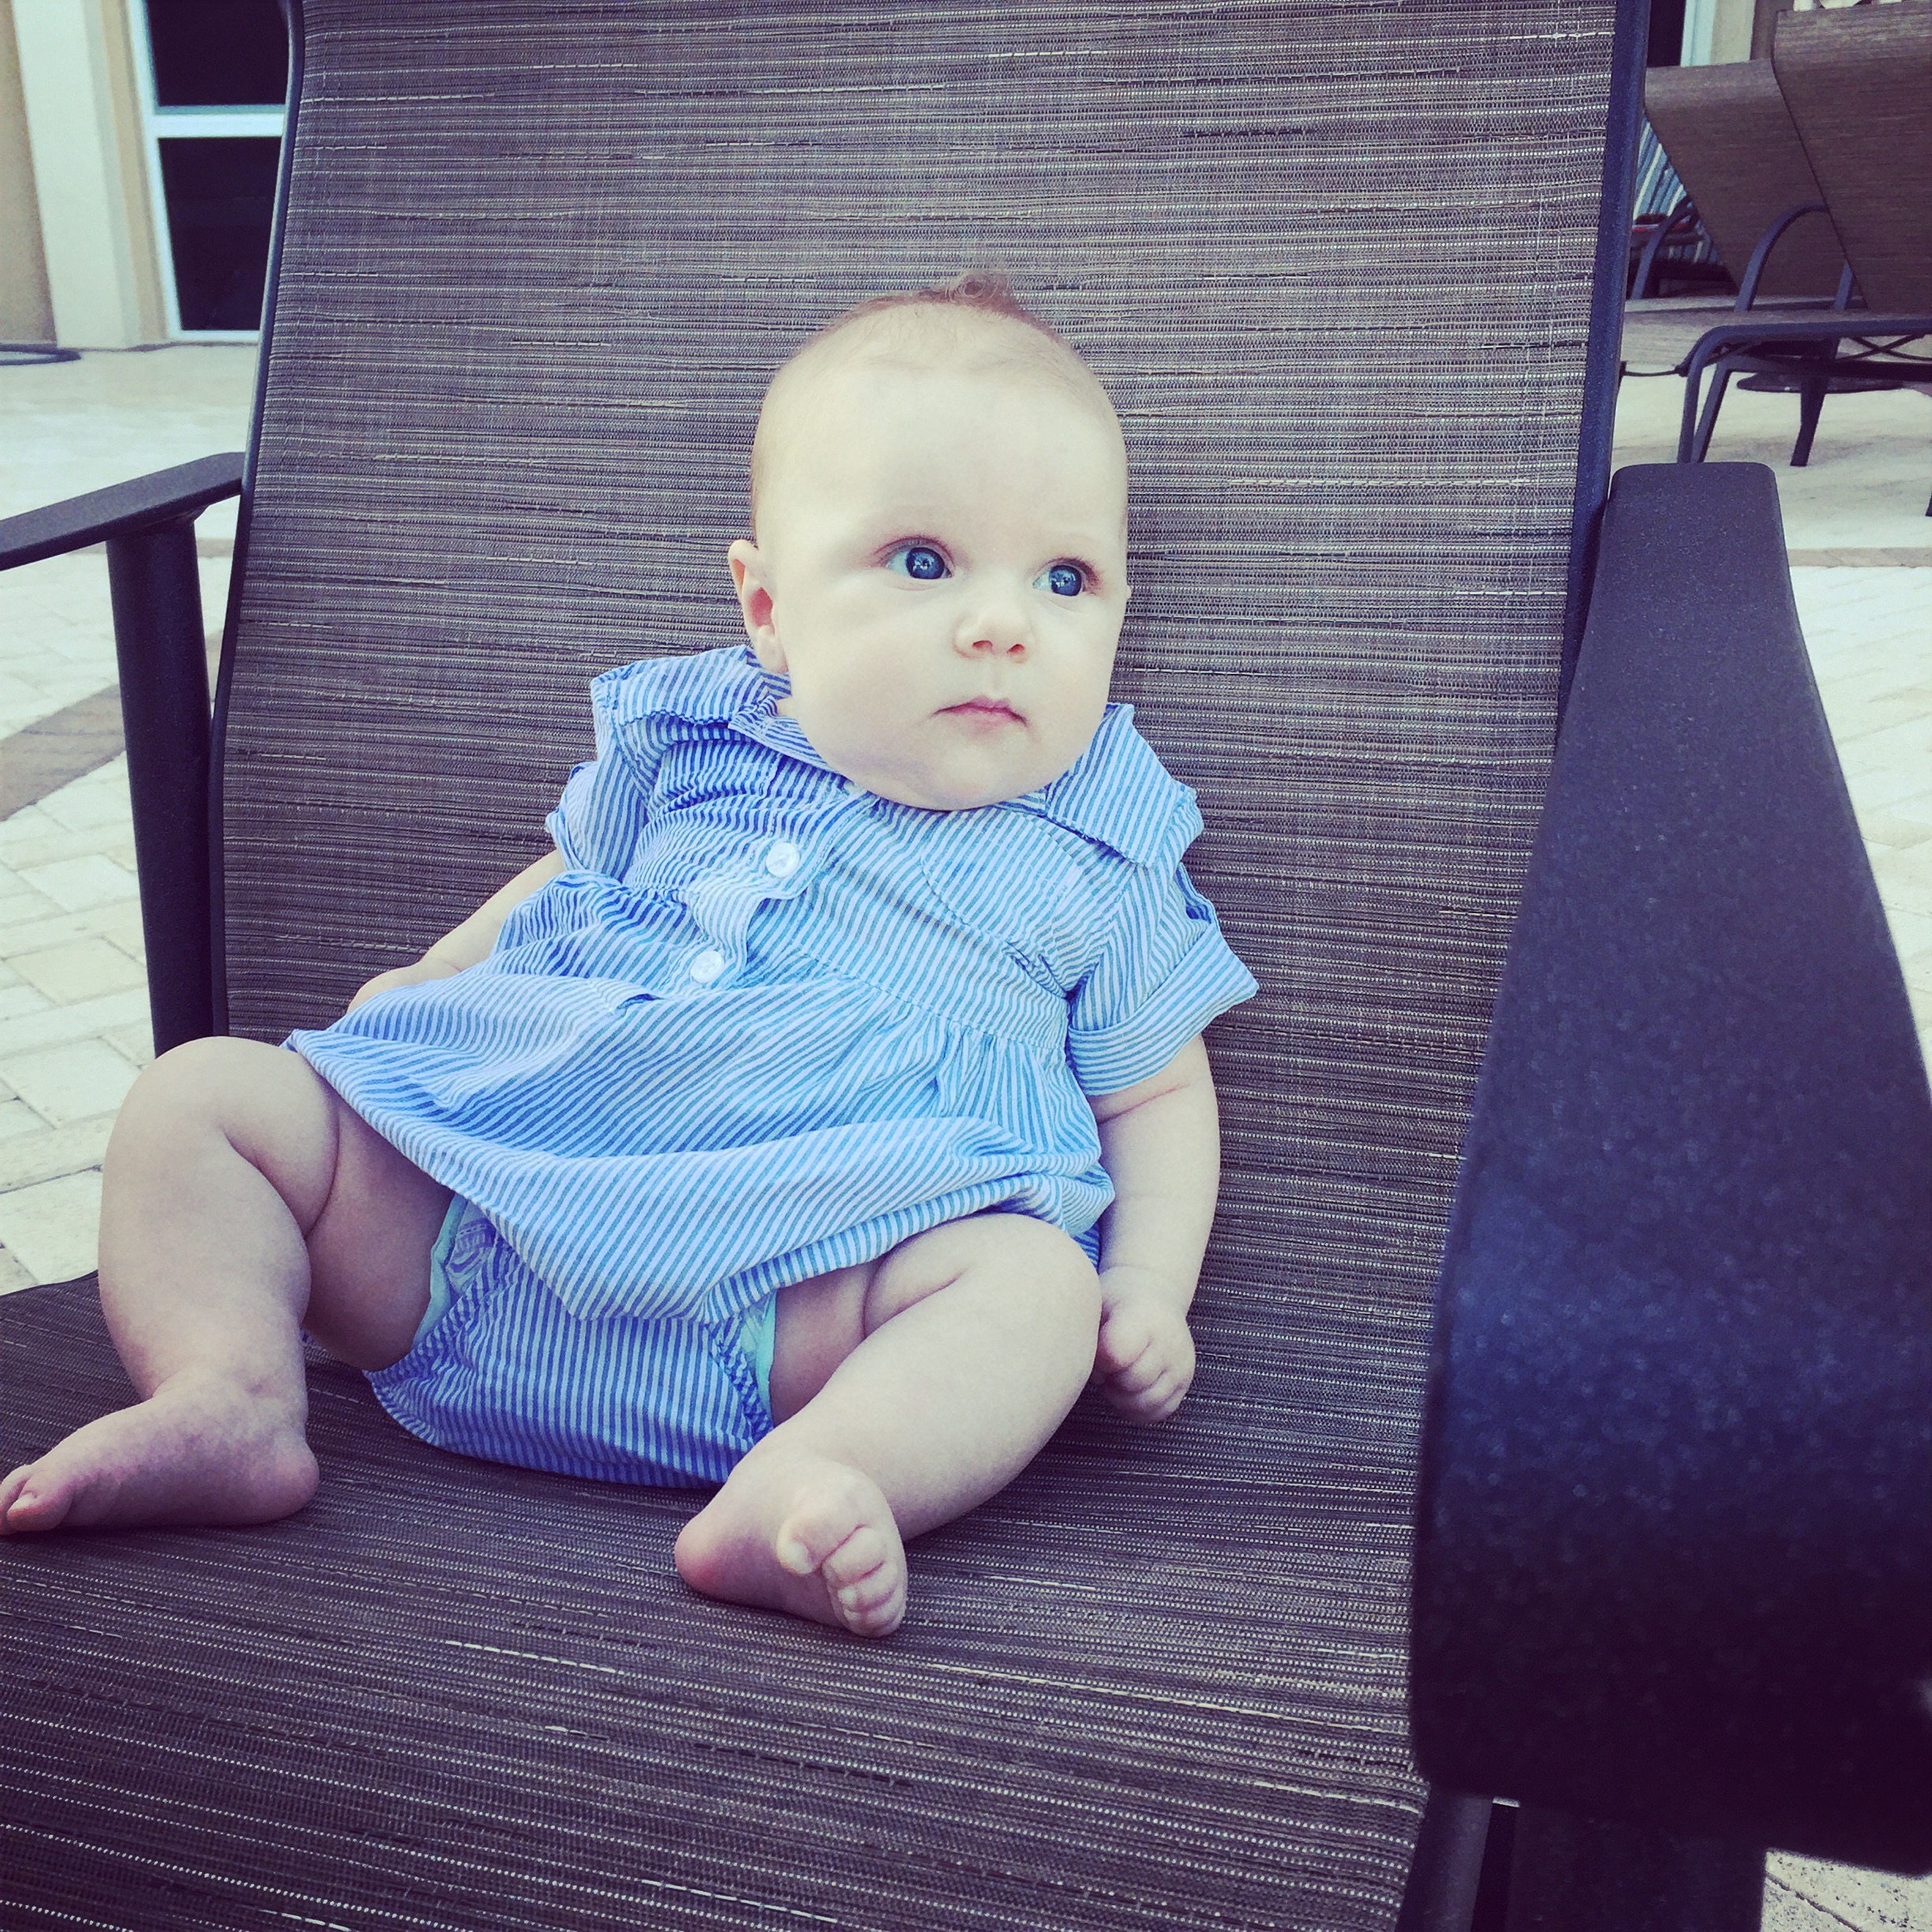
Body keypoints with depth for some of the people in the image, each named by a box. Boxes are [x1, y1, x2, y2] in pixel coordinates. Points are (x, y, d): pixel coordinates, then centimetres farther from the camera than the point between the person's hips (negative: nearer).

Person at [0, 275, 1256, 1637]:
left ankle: (808, 1482, -49)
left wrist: (1151, 1290, 0)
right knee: (204, 1092, -4)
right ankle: (227, 1401, -21)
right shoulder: (690, 744, 13)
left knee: (1036, 1278, -31)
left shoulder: (1097, 870, 8)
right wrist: (428, 978, 22)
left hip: (802, 1309, -3)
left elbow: (1156, 1090, 15)